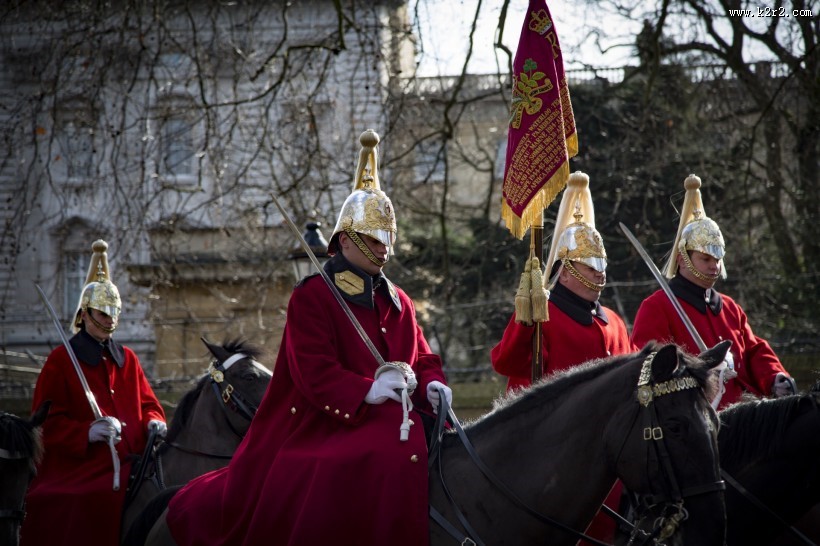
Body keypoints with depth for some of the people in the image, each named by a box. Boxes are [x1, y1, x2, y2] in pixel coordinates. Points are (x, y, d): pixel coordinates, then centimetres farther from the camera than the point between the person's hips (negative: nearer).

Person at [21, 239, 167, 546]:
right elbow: (47, 422, -4)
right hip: (75, 472, -4)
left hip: (127, 470, 4)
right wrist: (87, 433, -20)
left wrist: (153, 422, -4)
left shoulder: (127, 359, 18)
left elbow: (147, 403, 21)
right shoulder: (61, 360, 1)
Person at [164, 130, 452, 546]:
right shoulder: (311, 296, -1)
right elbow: (314, 372, -12)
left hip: (389, 419, 6)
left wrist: (432, 386, -6)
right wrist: (367, 391, -27)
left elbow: (423, 360, 18)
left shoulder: (397, 301, 19)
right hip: (325, 425, -6)